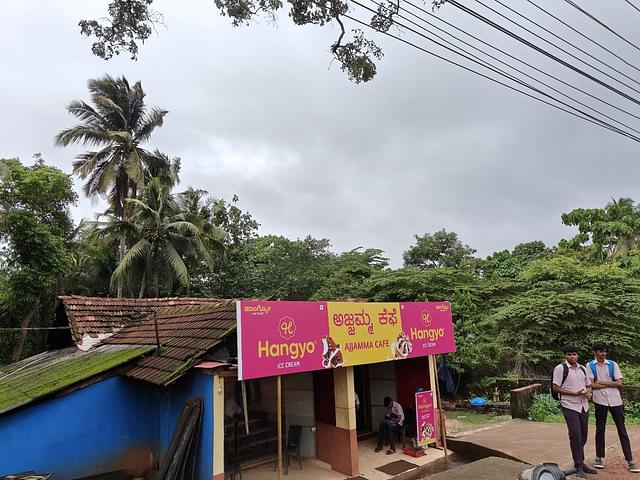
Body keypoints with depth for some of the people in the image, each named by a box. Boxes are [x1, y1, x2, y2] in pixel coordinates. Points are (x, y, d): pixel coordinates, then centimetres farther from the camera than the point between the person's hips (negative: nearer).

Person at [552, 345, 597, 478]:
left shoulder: (582, 368, 10)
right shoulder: (560, 368, -11)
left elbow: (589, 385, 19)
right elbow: (555, 388, -13)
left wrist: (589, 393, -3)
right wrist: (575, 393, -19)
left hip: (583, 406, 7)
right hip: (569, 406, -7)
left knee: (583, 436, 15)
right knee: (575, 436, -9)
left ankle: (581, 463, 32)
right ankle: (578, 467, 2)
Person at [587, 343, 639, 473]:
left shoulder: (613, 364, 3)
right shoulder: (590, 366, -1)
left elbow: (619, 383, -3)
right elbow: (591, 385, -8)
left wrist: (602, 382, -9)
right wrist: (610, 384, -8)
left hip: (615, 400, 1)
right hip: (600, 401, -1)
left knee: (622, 430, 5)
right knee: (600, 429, 8)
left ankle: (629, 460, 12)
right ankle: (599, 457, 18)